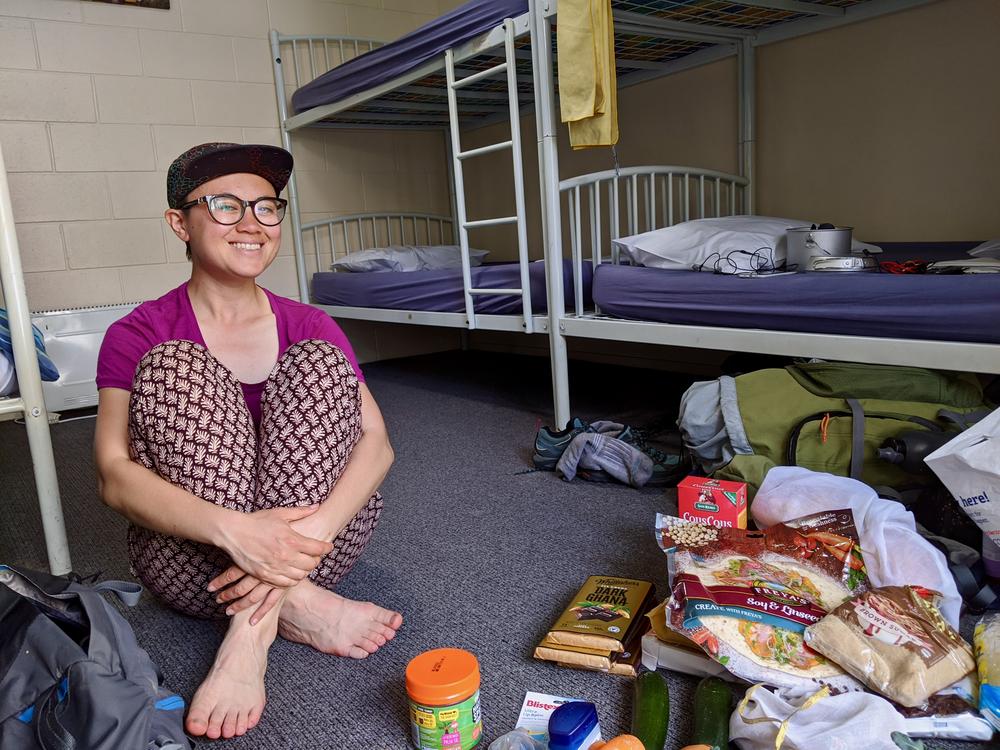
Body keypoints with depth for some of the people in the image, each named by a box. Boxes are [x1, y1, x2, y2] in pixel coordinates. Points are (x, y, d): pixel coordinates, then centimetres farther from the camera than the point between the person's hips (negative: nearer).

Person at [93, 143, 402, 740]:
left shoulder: (311, 327, 2)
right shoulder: (139, 336, -3)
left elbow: (376, 441, -10)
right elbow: (115, 476, -17)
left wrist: (316, 525, -31)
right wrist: (233, 529, -37)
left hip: (316, 540, 2)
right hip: (192, 554, -1)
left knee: (315, 362, -18)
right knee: (176, 367, -20)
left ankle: (252, 629, -25)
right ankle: (297, 605, -24)